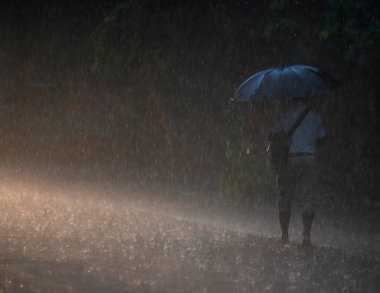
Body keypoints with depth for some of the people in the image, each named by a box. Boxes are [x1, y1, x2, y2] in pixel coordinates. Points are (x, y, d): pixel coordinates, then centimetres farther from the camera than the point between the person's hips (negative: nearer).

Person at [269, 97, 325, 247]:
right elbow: (321, 139, 12)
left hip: (289, 159, -2)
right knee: (307, 197, 2)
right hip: (309, 159, 2)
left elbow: (273, 135, -3)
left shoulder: (286, 114, -2)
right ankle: (306, 235, -8)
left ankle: (285, 235, 10)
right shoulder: (315, 116, 7)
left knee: (285, 197, 8)